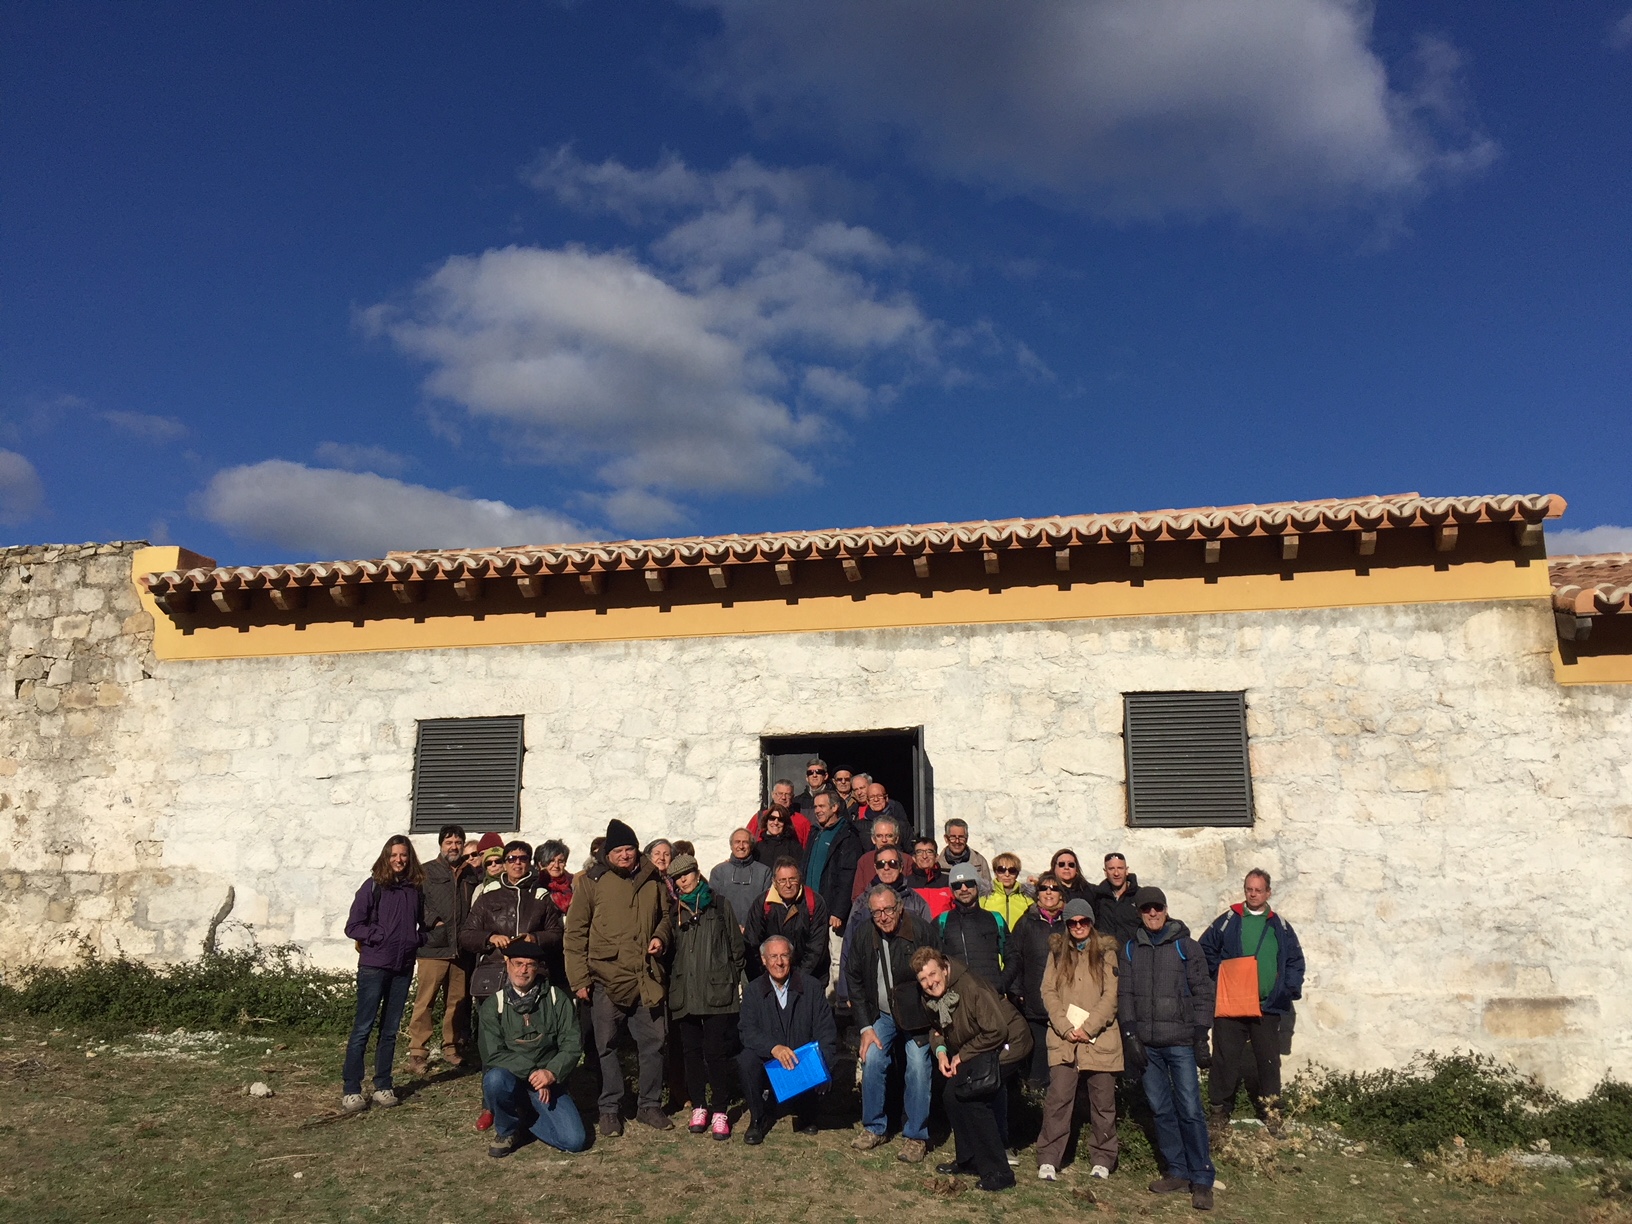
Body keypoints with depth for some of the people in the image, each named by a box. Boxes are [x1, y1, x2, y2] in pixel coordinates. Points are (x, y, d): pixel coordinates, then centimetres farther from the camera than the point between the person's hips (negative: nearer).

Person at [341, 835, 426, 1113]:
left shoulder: (416, 889, 8)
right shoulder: (374, 886, -3)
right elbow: (353, 926, -5)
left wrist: (416, 941, 2)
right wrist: (380, 937, -13)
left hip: (403, 967, 4)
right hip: (374, 965, -4)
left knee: (390, 1029, 10)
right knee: (363, 1027, -3)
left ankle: (383, 1086, 18)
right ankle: (351, 1090, 2)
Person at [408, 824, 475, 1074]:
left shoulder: (470, 874, 15)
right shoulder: (428, 872, 2)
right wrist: (435, 922, -13)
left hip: (461, 948, 4)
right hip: (433, 947, -4)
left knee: (457, 1001, 9)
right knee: (424, 1000, -6)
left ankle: (451, 1047, 21)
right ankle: (417, 1053, -2)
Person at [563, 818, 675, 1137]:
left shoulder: (652, 881, 10)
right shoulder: (591, 881, -1)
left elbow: (665, 916, 24)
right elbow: (575, 933, -2)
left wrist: (661, 937, 2)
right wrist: (579, 978, -7)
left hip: (646, 979, 3)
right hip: (605, 979, -3)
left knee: (653, 1042, 8)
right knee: (606, 1045, 5)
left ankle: (649, 1105, 23)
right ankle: (610, 1108, 19)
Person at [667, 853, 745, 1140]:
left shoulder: (720, 905, 6)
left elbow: (736, 945, 7)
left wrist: (732, 979, 4)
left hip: (717, 992, -3)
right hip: (685, 994, 3)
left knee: (716, 1052, -6)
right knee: (691, 1051, 6)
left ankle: (720, 1112, 3)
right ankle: (699, 1107, 19)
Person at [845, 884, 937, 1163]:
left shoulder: (921, 933, -16)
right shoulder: (863, 936, -5)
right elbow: (854, 980, 4)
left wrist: (932, 1024, -13)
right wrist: (865, 1027, -1)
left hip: (916, 1015, -3)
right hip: (881, 1014, 3)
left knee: (919, 1069, -12)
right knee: (871, 1060, -13)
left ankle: (915, 1135, 5)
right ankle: (874, 1128, 6)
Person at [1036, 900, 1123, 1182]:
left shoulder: (1105, 952, 4)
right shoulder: (1057, 951, 11)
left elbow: (1111, 995, -3)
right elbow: (1048, 991, 4)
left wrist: (1087, 1028, -11)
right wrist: (1066, 1028, -8)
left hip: (1100, 1039, -1)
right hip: (1063, 1039, 1)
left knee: (1103, 1101, 6)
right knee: (1058, 1098, -6)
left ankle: (1102, 1159, 19)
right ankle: (1048, 1159, 0)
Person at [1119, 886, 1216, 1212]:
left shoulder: (1186, 946, 1)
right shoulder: (1129, 950, 10)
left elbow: (1202, 992, 1)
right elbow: (1124, 994, 9)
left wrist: (1200, 1033, -5)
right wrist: (1130, 1033, 0)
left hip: (1180, 1042, -3)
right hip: (1146, 1043, 3)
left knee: (1190, 1110, -5)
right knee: (1161, 1110, 8)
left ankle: (1201, 1180, 3)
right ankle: (1177, 1172, 18)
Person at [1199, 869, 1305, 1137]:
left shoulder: (1279, 925, 8)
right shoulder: (1228, 921, 1)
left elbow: (1295, 959, 11)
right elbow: (1206, 950, 6)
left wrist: (1289, 988, -1)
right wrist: (1218, 975, -5)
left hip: (1268, 1006, 2)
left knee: (1269, 1060, 9)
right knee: (1226, 1059, 0)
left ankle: (1270, 1110, 23)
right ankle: (1220, 1109, 10)